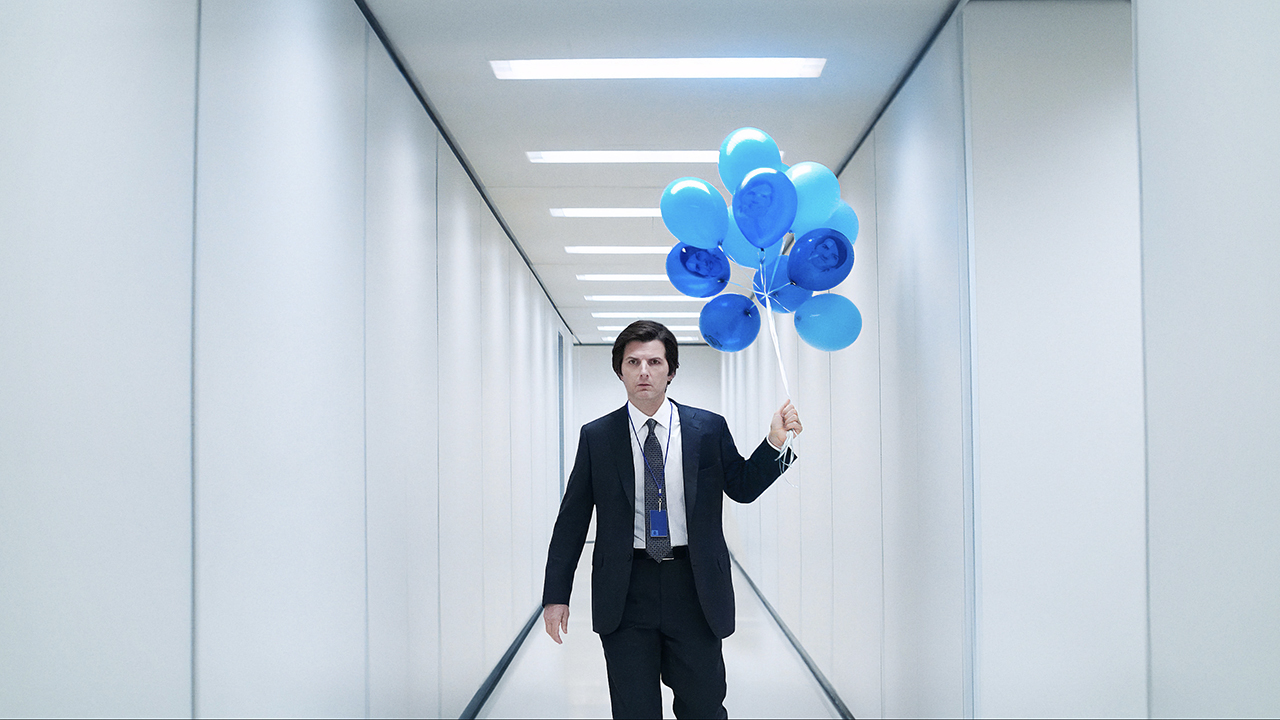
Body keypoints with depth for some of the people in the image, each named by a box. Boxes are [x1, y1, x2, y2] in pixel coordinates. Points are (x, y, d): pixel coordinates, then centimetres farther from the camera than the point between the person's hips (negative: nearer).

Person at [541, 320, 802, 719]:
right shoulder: (596, 437, 2)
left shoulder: (709, 429, 3)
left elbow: (742, 487, 11)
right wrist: (556, 595, 0)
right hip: (625, 592, 0)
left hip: (695, 588, 0)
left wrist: (775, 443, -6)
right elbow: (571, 520, 3)